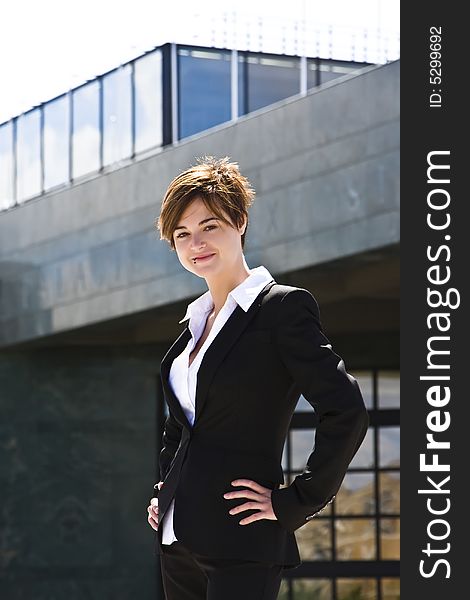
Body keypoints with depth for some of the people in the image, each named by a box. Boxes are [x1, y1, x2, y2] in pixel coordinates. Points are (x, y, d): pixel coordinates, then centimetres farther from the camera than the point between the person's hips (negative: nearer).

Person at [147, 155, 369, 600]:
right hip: (178, 538, 8)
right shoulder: (194, 321, 16)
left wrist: (294, 503, -12)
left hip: (241, 545, -8)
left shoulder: (284, 307, -7)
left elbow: (346, 414, -15)